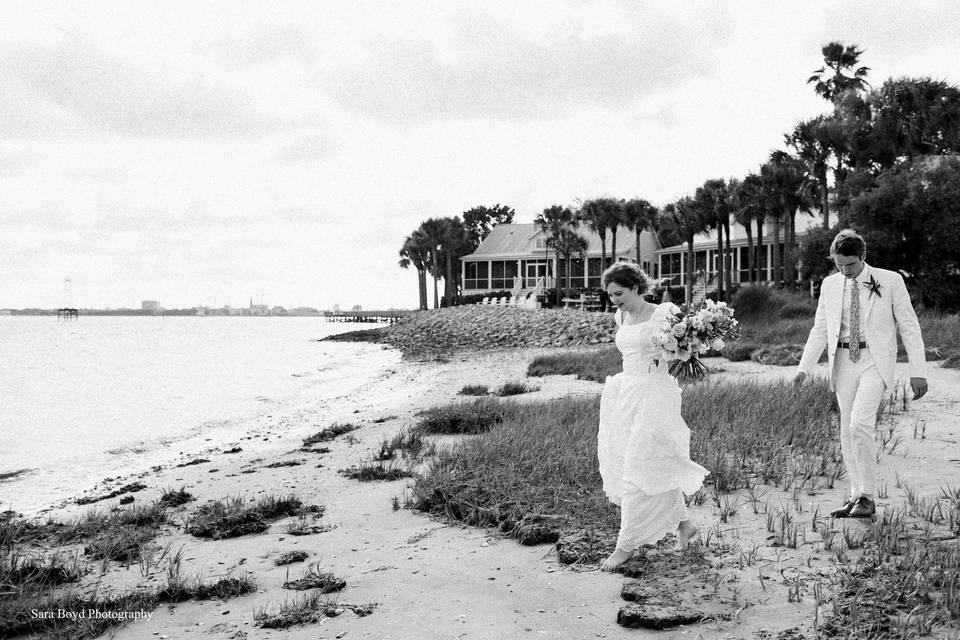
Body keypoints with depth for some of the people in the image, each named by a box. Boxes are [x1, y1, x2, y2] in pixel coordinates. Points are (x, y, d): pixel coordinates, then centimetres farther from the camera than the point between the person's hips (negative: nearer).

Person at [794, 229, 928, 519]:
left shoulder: (890, 281, -3)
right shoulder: (830, 284, 8)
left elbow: (909, 326, -2)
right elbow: (820, 329, 12)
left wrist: (918, 372, -7)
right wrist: (804, 367, 0)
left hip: (875, 361, -4)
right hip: (844, 362, 5)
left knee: (859, 425, -19)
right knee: (847, 432, 5)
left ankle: (866, 497, -9)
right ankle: (857, 496, 15)